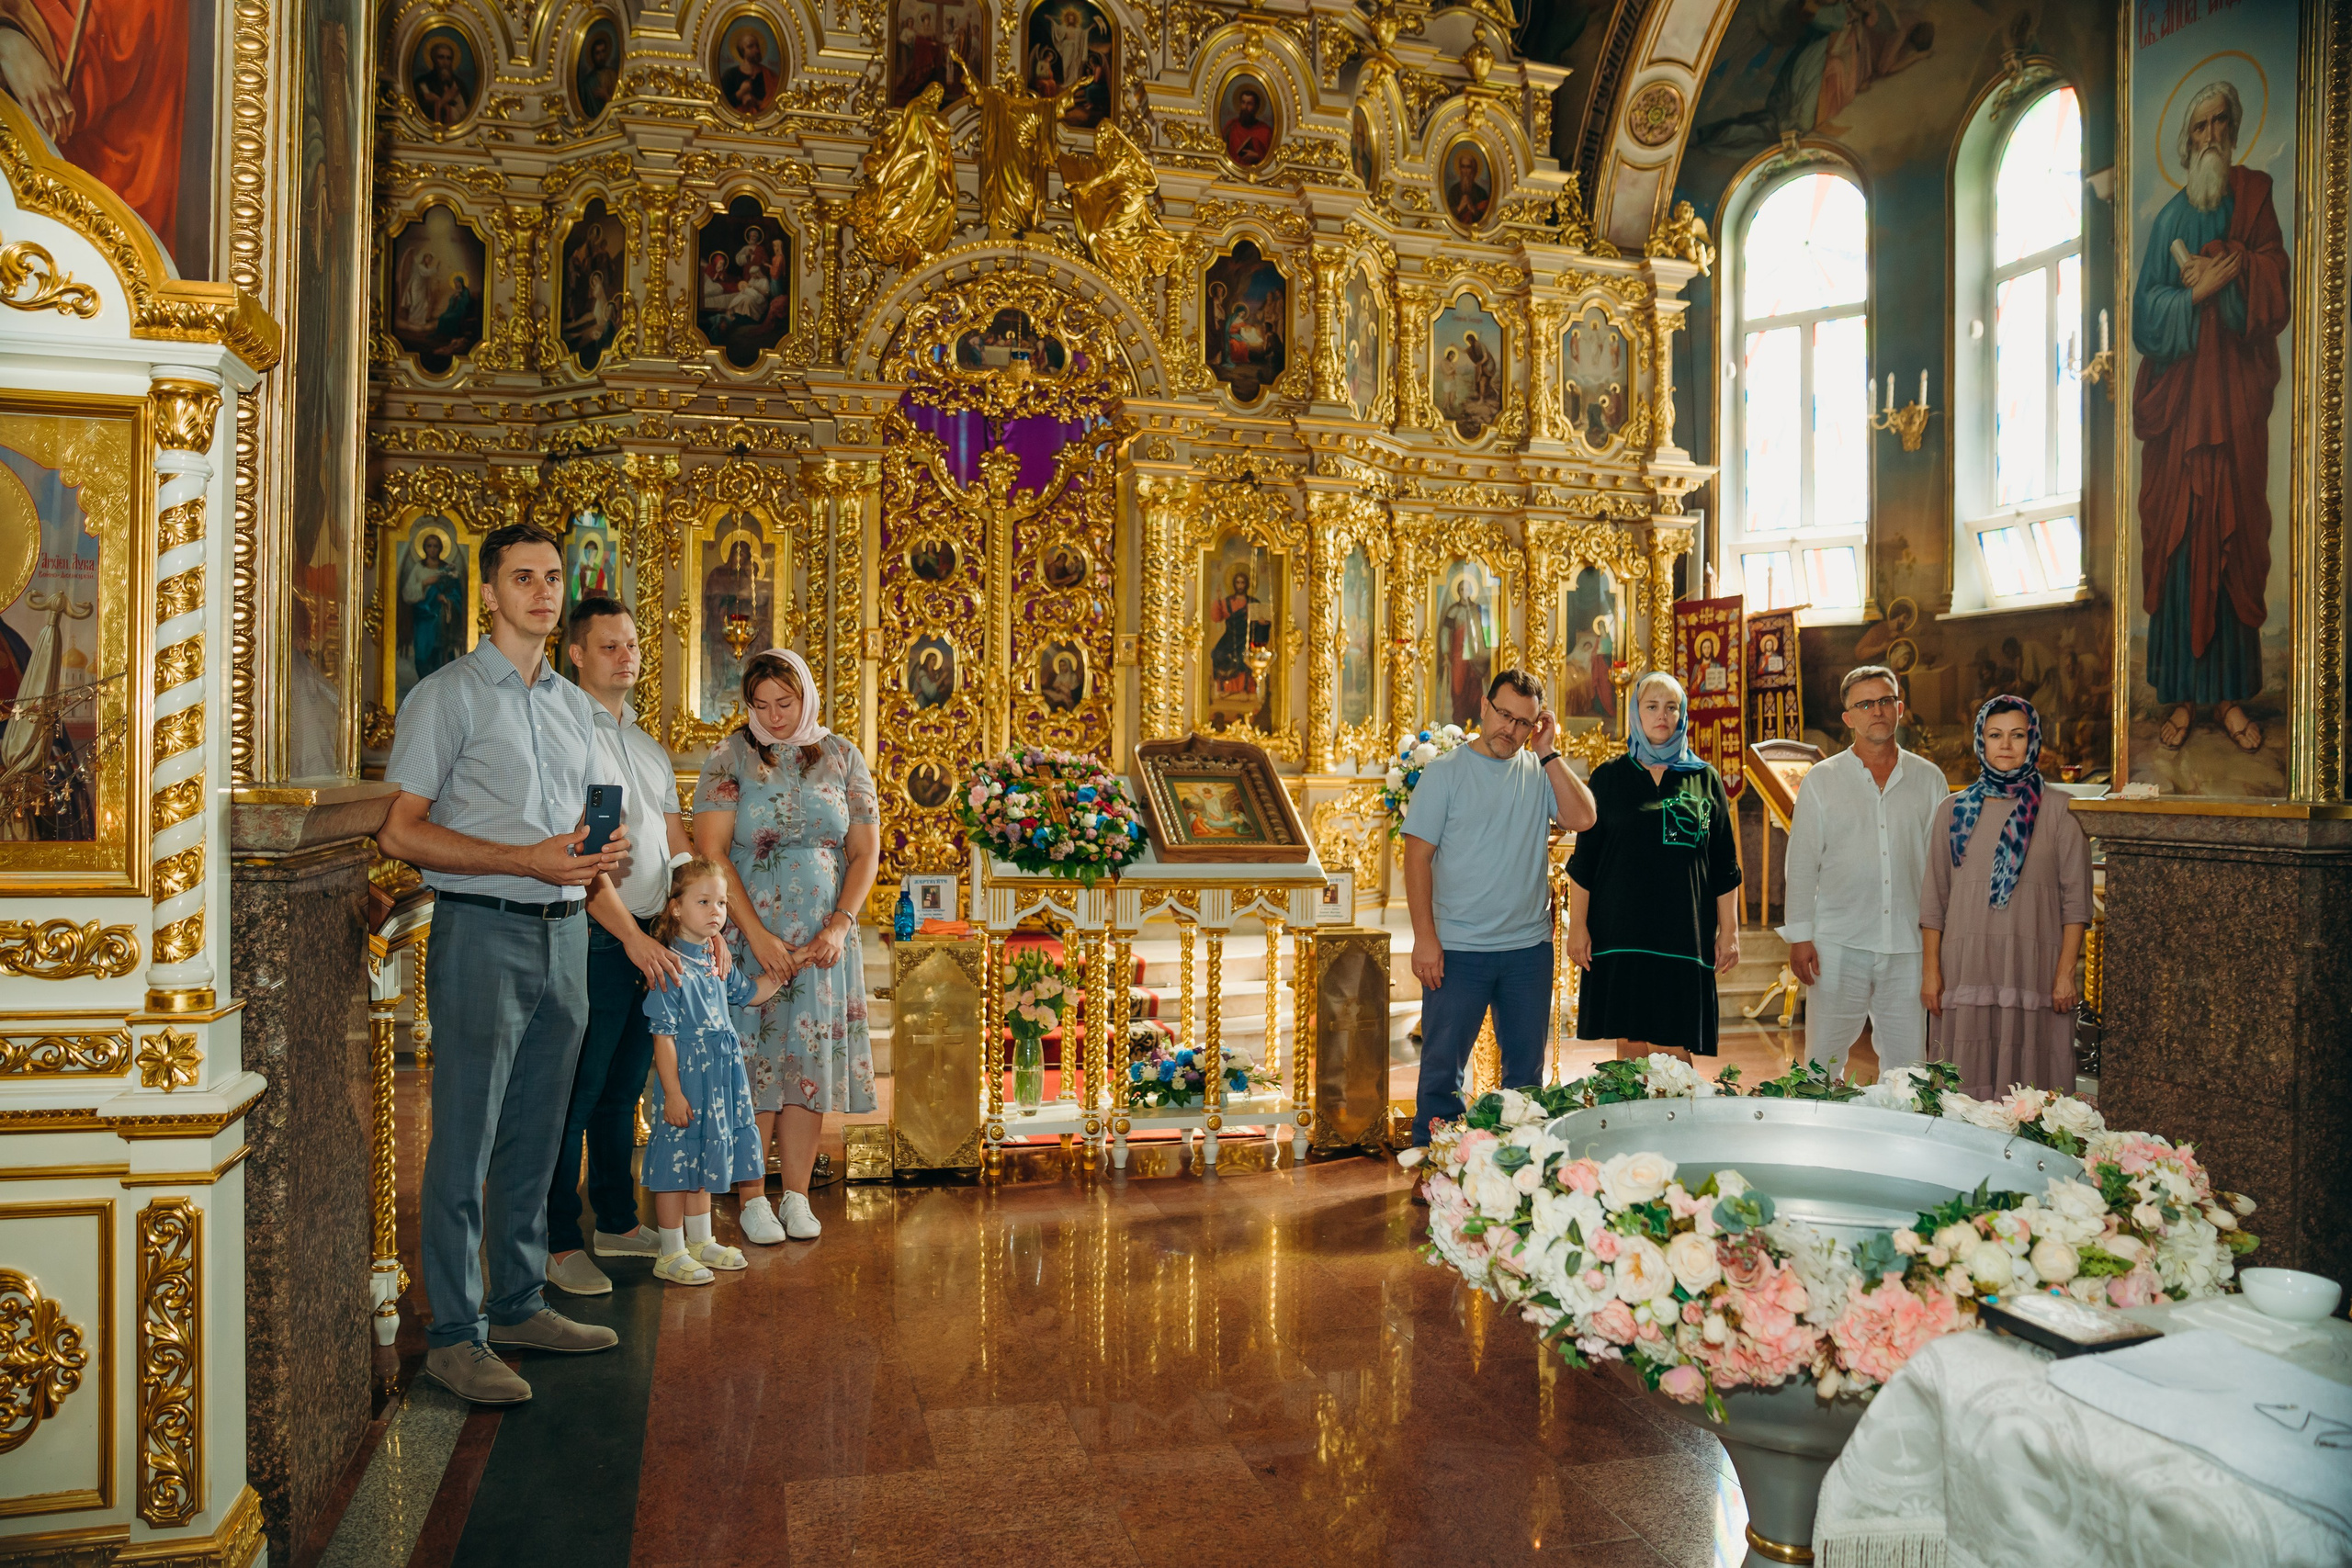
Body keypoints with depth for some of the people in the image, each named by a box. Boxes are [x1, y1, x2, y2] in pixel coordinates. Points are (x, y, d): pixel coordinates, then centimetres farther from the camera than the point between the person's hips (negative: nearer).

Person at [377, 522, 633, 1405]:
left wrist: (602, 856, 1)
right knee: (466, 1142, -2)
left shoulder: (574, 704, 17)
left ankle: (520, 1305, 24)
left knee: (535, 1135, 12)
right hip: (483, 933, -6)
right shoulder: (447, 694, -3)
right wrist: (527, 859, -17)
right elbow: (400, 832, -9)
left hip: (564, 933, 6)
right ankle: (454, 1336, 7)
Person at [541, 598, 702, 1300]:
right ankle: (559, 1243, 9)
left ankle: (618, 1221, 27)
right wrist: (633, 936, -20)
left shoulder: (649, 748, 17)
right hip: (596, 939, -8)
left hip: (653, 941, 8)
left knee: (623, 1090, 16)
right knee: (575, 1096, -1)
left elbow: (677, 845, 18)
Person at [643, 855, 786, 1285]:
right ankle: (671, 1254, 12)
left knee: (704, 1160, 18)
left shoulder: (719, 961, 8)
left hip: (721, 1076, 8)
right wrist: (672, 1092, -20)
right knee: (677, 1161, 1)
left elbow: (749, 994, 27)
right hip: (686, 1077, -8)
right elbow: (663, 1035, -18)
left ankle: (700, 1241, 30)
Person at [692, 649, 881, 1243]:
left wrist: (839, 926, -7)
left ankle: (797, 1196, 13)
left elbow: (866, 851, 6)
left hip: (825, 942, 2)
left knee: (810, 1064, 3)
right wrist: (757, 934, -13)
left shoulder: (842, 758, 6)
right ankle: (751, 1200, 9)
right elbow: (711, 852, -6)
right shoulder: (732, 758, 0)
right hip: (751, 938, -2)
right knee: (752, 1065, -2)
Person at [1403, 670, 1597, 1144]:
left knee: (1527, 1070, 13)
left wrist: (1548, 753, -7)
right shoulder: (1445, 772, -2)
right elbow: (1417, 856, -6)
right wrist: (1425, 937, -13)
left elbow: (1582, 818, -9)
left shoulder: (1539, 771, 6)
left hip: (1529, 948, 3)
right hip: (1457, 948, -3)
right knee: (1442, 1068, 2)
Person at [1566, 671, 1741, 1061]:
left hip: (1683, 935, 0)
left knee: (1673, 1049, -3)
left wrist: (1729, 930, 4)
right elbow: (1583, 860, 6)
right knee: (1629, 1043, 3)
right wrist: (1577, 925, -1)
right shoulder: (1609, 777, 7)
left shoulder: (1704, 779, 9)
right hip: (1620, 932, 0)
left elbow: (1724, 866, 9)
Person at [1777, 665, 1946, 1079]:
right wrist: (1799, 936, -4)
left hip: (1907, 947, 2)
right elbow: (1802, 863, 3)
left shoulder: (1929, 779, 9)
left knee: (1907, 1067, 6)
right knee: (1823, 1063, 0)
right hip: (1838, 944, -2)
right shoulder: (1821, 780, 4)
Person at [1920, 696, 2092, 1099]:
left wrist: (2066, 973, -5)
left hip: (2034, 970, -1)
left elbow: (2076, 900, 2)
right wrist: (1930, 970, 3)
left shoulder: (2057, 811, 4)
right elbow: (1933, 900, 9)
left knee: (2029, 1077, -2)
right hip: (1966, 969, 2)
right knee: (1965, 1084, 1)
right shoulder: (1954, 810, 9)